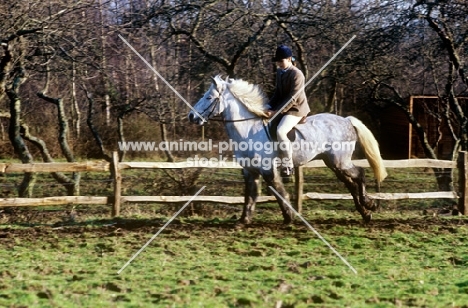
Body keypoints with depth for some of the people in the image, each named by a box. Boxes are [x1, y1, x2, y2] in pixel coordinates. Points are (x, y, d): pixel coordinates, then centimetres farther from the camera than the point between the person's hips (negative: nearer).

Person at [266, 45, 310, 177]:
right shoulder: (279, 72, 8)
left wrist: (276, 111, -25)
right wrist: (269, 107, -1)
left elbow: (292, 98, -22)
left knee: (280, 131, -30)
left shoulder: (296, 74, -19)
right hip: (282, 108, 10)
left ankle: (287, 165, -22)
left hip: (296, 109, -10)